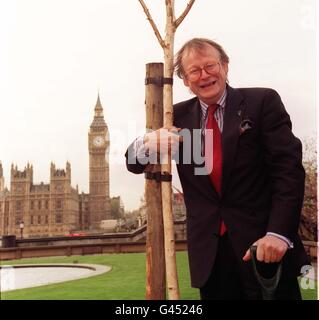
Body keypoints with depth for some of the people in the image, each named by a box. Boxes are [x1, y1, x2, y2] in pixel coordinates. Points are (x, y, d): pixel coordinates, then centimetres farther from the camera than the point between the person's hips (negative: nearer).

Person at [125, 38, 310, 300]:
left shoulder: (262, 101, -2)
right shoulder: (179, 116, 8)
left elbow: (288, 167, -8)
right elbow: (133, 163, 6)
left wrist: (279, 232, -20)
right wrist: (148, 145, -18)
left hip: (265, 242, -2)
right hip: (209, 251, 3)